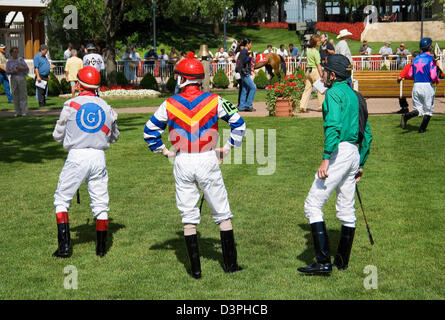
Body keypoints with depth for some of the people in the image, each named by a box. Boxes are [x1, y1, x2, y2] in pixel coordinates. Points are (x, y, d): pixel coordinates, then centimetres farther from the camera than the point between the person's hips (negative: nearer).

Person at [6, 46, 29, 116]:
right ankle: (18, 112, 6)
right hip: (13, 78, 1)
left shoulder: (21, 59, 5)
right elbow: (7, 72, 5)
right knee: (15, 95, 1)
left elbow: (27, 69, 5)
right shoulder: (9, 61, 7)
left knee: (23, 94, -4)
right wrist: (13, 72, -14)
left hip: (21, 77, -1)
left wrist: (20, 68, -12)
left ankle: (24, 111, -3)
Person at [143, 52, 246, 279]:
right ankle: (230, 264, 14)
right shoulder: (214, 101, -4)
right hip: (208, 160, -1)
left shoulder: (170, 104, -3)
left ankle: (195, 269, 10)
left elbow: (150, 131, 3)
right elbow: (238, 123, 1)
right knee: (222, 214, 10)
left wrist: (165, 151, 10)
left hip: (182, 163, 1)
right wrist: (227, 147, 8)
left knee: (188, 218, 8)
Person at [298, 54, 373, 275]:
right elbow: (367, 134, 21)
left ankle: (323, 262, -14)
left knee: (313, 204, -9)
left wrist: (326, 159, -27)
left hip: (339, 152, -10)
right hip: (354, 153, 10)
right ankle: (342, 261, 21)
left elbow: (333, 126, -22)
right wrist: (361, 163, 24)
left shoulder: (334, 92, -7)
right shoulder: (354, 95, 20)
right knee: (347, 210, 14)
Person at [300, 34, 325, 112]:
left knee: (307, 88, 8)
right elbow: (318, 65, -15)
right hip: (315, 70, -8)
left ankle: (302, 106, 3)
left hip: (308, 70, 8)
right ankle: (321, 106, 7)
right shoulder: (316, 52, -14)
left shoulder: (308, 50, 9)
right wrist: (321, 75, -13)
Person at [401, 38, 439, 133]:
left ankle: (406, 116, -16)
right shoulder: (431, 59, -10)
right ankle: (422, 129, 13)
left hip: (416, 85, 5)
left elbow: (410, 74, 10)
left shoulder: (416, 59, 8)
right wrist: (437, 80, 6)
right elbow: (433, 76, -16)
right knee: (428, 110, 12)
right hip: (427, 85, -5)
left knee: (419, 110, 10)